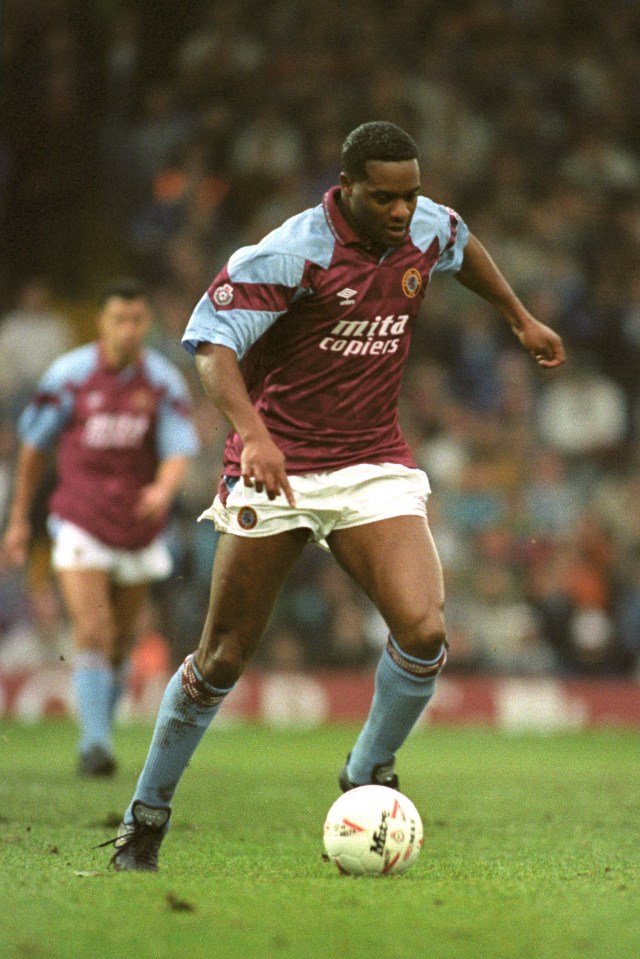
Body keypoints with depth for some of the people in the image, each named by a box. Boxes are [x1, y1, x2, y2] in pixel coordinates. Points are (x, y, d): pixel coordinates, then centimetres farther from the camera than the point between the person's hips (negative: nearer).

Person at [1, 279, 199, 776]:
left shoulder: (165, 383, -5)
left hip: (139, 527, 2)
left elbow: (180, 452, -14)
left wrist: (164, 489, -37)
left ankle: (100, 734, 30)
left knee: (121, 642, 11)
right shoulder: (69, 375, -7)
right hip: (80, 525, -2)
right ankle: (95, 745, -19)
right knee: (93, 633, -17)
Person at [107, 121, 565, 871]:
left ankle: (366, 779, 6)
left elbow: (464, 249, 25)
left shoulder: (426, 229, -1)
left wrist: (520, 319, 32)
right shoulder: (291, 253, -18)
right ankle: (145, 817, 19)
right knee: (223, 658, 1)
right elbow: (212, 342, -24)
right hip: (278, 466, -4)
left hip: (375, 467, 4)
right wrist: (253, 434, -38)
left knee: (423, 632, -18)